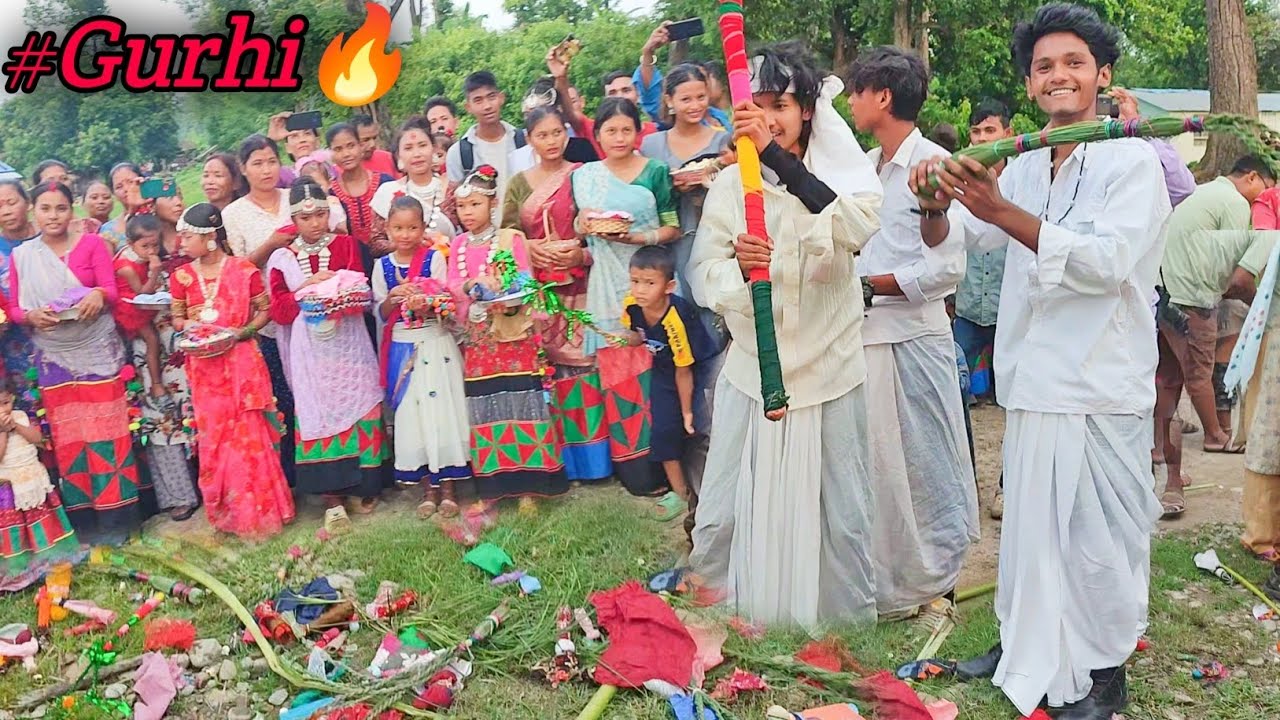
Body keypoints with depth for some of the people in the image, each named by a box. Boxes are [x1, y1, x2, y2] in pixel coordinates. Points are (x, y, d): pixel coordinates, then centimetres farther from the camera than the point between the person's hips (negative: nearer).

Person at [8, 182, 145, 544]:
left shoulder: (91, 244, -1)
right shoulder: (21, 256, 5)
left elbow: (112, 290, -6)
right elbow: (13, 308, 5)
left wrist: (99, 295, -28)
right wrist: (32, 316, -17)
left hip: (96, 349, -2)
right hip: (53, 356, 3)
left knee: (105, 428, -1)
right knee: (67, 434, 6)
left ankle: (114, 515, 5)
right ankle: (83, 516, 13)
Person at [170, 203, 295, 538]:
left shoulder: (244, 270, -7)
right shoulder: (182, 276, 3)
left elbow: (264, 311, -1)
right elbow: (177, 317, 12)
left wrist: (241, 332, -16)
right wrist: (188, 326, -10)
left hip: (241, 361, -3)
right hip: (204, 366, 3)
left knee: (248, 434, 0)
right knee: (212, 437, 8)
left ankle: (258, 511, 14)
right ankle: (225, 511, 22)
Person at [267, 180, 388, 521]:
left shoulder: (346, 245, 5)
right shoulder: (282, 259, 6)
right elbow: (279, 309, 0)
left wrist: (338, 288, -20)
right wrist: (306, 290, -14)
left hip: (348, 343, 0)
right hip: (309, 349, 0)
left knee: (356, 406, 0)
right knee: (317, 413, 0)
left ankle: (364, 487, 15)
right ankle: (332, 497, 7)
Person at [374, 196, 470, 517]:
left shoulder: (435, 258, -3)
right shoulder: (383, 265, 6)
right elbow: (382, 313, 8)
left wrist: (426, 306, -26)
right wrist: (393, 299, -13)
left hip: (436, 342, -3)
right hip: (403, 347, 3)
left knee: (441, 405, -2)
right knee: (410, 410, 4)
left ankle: (447, 484, 8)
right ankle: (427, 485, 14)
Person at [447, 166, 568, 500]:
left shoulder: (511, 238, -1)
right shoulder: (458, 245, 11)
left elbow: (525, 278, -8)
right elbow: (451, 285, 3)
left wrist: (504, 290, -25)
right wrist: (470, 285, -17)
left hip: (512, 332, -4)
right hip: (477, 337, 4)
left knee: (518, 401, -6)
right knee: (483, 405, 5)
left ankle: (527, 479, 1)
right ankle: (491, 484, 12)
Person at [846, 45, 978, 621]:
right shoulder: (865, 167, 14)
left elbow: (948, 267, -15)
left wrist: (868, 284, -14)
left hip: (914, 335, -7)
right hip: (865, 333, 7)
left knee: (925, 463, 3)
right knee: (875, 461, 12)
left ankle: (932, 582, 19)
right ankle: (888, 583, 25)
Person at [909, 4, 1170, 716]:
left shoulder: (1132, 161, -7)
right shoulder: (1024, 169, 12)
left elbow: (1109, 263, -21)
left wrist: (1002, 211, -28)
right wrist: (937, 205, -16)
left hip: (1100, 385, -6)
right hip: (1035, 380, 6)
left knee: (1096, 530, 2)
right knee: (1031, 518, 15)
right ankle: (1026, 645, 32)